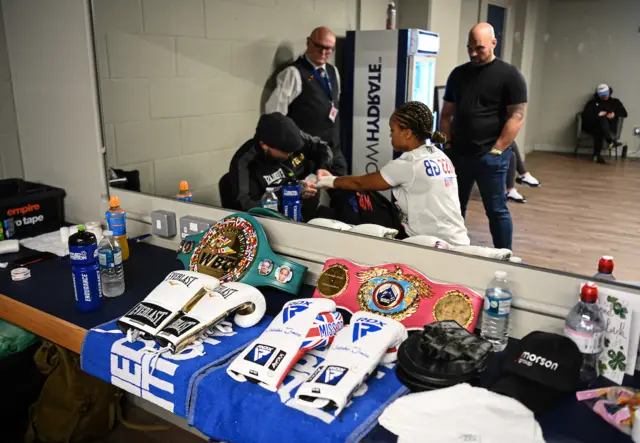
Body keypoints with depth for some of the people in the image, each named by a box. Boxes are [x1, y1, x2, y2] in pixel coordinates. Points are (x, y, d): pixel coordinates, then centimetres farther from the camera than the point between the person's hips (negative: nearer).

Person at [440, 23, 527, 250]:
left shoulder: (509, 75, -4)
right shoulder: (458, 74, 10)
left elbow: (516, 117, -9)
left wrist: (496, 150, -13)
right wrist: (447, 145, 4)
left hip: (490, 156, -5)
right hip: (458, 154, 5)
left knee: (496, 210, 3)